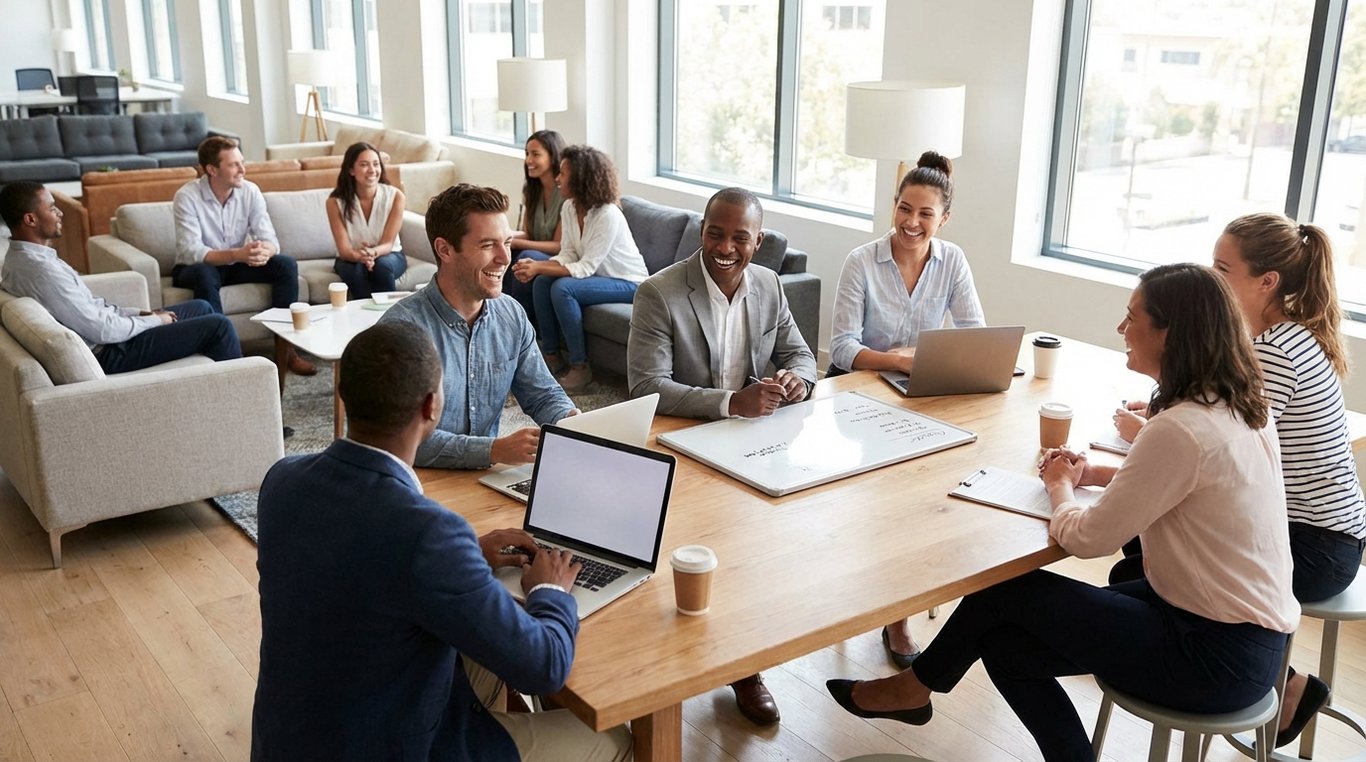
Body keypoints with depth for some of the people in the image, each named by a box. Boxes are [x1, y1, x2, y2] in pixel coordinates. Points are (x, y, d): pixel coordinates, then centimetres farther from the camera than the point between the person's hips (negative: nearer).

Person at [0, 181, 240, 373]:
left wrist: (139, 313, 6)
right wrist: (154, 321, -10)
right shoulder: (41, 269, -27)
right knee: (218, 326, -9)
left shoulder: (22, 257, 6)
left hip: (104, 336, 10)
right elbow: (103, 331, -25)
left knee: (201, 308, 17)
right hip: (109, 352, -10)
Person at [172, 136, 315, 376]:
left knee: (286, 265, -18)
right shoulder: (187, 196, -20)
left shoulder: (250, 191, -8)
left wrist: (265, 251, -40)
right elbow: (191, 252, -29)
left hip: (236, 265, 4)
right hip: (196, 269, -4)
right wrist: (237, 254, -44)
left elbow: (270, 239, -13)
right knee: (204, 274, -38)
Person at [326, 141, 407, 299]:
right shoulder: (336, 201, -14)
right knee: (356, 270, -34)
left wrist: (373, 253, -39)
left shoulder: (395, 196, -15)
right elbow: (344, 249, -18)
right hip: (351, 259, 0)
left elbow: (387, 244, -16)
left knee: (382, 265, -33)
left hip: (389, 255, 0)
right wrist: (359, 255, -42)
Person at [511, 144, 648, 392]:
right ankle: (550, 354, -2)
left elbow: (586, 268, -28)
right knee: (542, 281, -14)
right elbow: (568, 255, -2)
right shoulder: (569, 207, -2)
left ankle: (580, 367, -18)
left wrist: (539, 267, -32)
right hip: (598, 276, 8)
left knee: (562, 288, -28)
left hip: (628, 283, -8)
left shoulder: (608, 215, -27)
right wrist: (537, 266, -21)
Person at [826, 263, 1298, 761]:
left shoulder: (1181, 429, -27)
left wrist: (1060, 487, 1)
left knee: (1006, 589, 3)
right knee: (1006, 643, 6)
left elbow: (1086, 539, -19)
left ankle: (915, 687, 25)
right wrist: (1093, 475, 10)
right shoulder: (1238, 405, 3)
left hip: (1220, 659, -8)